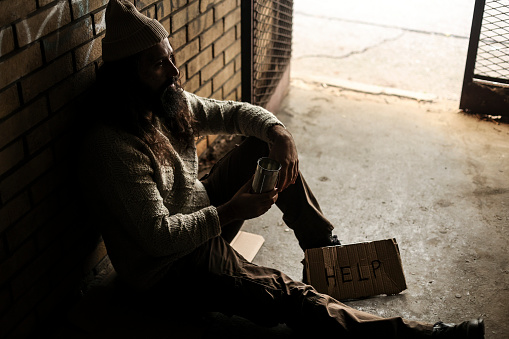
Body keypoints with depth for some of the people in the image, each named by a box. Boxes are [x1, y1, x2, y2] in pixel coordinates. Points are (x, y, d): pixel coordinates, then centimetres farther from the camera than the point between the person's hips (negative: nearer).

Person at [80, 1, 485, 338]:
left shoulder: (170, 103, -3)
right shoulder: (115, 145, -28)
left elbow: (233, 112, 7)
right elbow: (158, 235, -28)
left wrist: (277, 130, -14)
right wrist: (229, 212, -27)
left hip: (203, 218, 9)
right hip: (168, 267, -9)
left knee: (266, 145, 4)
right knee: (288, 296, -22)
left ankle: (323, 242, 18)